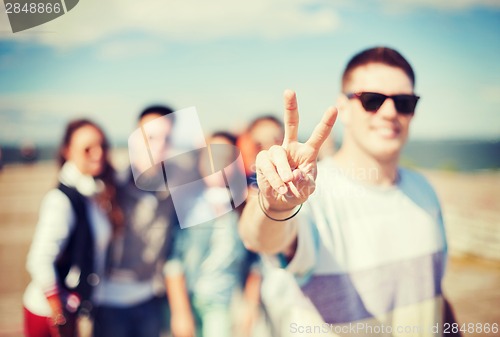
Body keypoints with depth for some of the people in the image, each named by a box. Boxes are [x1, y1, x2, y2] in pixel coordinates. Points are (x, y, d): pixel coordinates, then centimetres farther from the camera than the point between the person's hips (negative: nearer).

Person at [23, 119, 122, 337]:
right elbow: (39, 262, -23)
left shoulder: (100, 193, 0)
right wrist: (60, 315, -16)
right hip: (48, 312, -6)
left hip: (76, 309, 6)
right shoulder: (61, 199, -21)